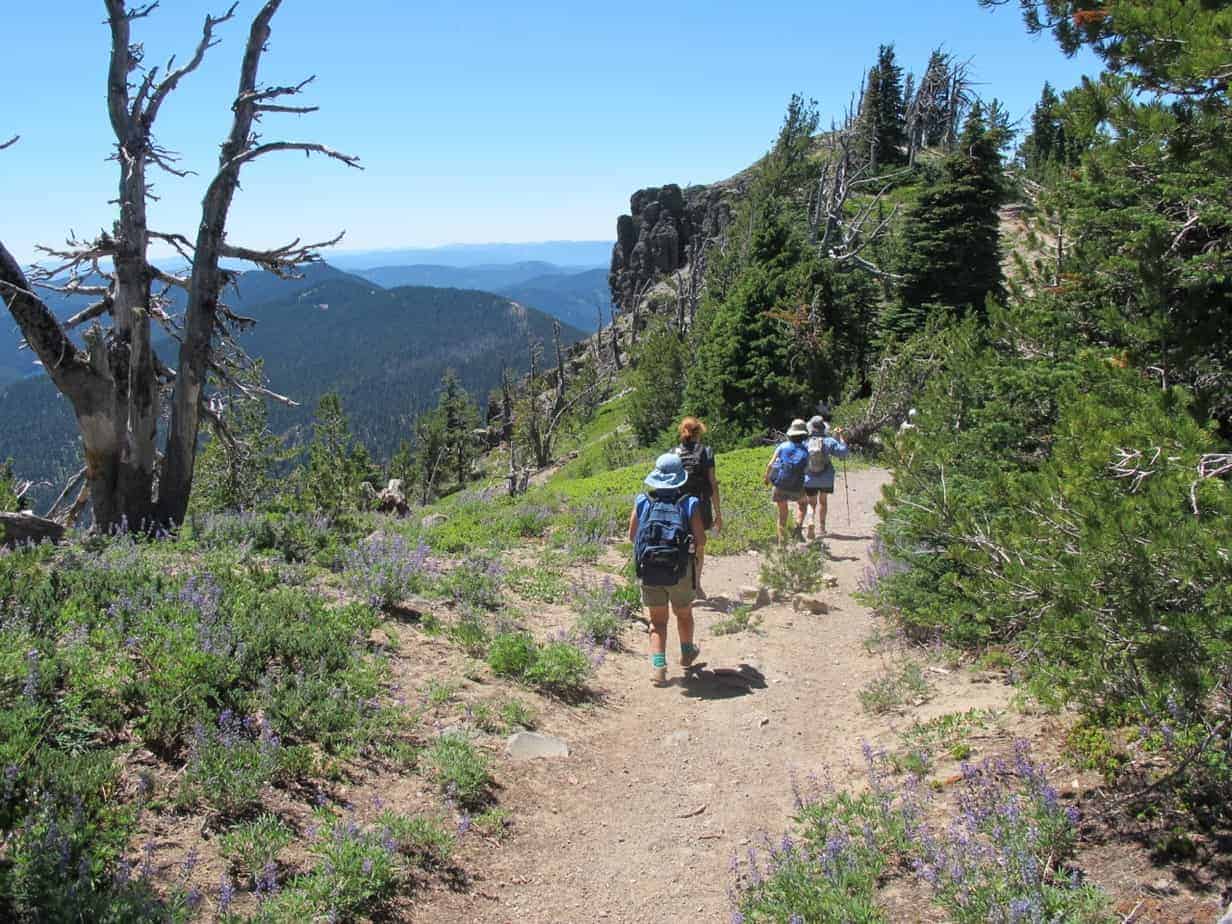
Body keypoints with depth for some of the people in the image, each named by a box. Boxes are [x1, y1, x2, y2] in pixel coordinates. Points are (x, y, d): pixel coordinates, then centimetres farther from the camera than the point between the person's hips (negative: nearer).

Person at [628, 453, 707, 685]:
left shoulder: (642, 502, -3)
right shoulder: (690, 504, -9)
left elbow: (632, 536, 4)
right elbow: (701, 540, -10)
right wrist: (696, 551, 13)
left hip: (648, 570, 1)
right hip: (680, 571, -1)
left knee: (657, 620, 12)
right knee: (684, 614, 23)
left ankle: (658, 666, -2)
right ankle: (687, 653, 44)